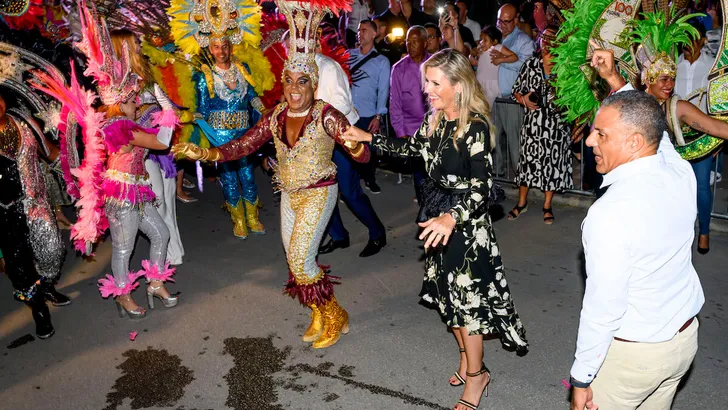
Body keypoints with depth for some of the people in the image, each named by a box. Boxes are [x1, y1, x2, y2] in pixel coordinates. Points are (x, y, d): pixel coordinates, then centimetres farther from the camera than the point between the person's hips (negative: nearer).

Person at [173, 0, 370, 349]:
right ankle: (319, 314, 33)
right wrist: (203, 153, -13)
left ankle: (334, 316, 12)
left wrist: (354, 145, -46)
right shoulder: (277, 116, -3)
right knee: (294, 258, 12)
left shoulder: (326, 115, -19)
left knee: (301, 258, -11)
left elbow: (363, 156, -23)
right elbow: (243, 145, -1)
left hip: (318, 193, -6)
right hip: (289, 194, 6)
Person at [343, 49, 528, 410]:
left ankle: (475, 374, 25)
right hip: (440, 217, 8)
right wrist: (368, 138, 19)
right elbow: (414, 146, 21)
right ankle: (467, 358, 39)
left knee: (466, 296, 4)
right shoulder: (434, 119, 1)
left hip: (467, 221, -7)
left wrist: (453, 217, -47)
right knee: (450, 292, 18)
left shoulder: (475, 125, -22)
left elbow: (483, 186, -29)